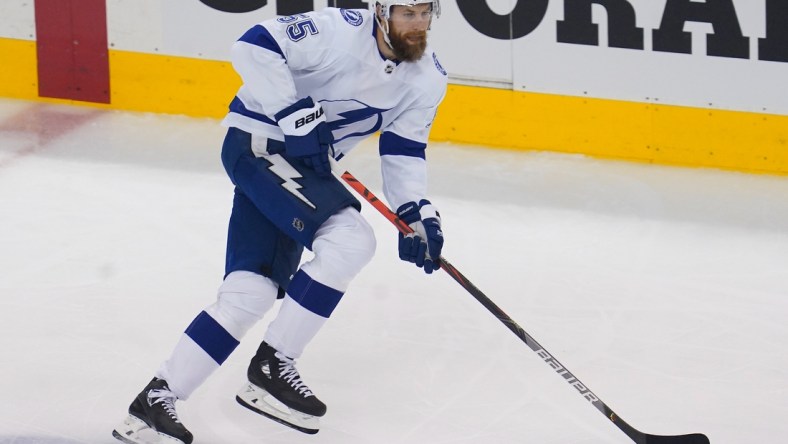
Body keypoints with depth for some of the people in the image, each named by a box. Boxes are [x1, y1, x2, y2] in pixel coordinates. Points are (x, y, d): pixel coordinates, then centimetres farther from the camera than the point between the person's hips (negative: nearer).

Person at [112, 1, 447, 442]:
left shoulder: (429, 78, 1)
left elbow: (403, 151, 9)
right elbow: (255, 46, -26)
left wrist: (418, 212, -5)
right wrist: (296, 114, -29)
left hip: (305, 164, 8)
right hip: (257, 138, -8)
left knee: (251, 290, -2)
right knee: (349, 239, -24)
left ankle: (156, 400, 3)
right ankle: (272, 365, -14)